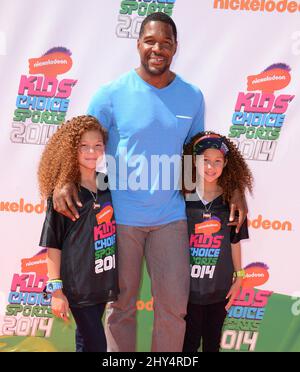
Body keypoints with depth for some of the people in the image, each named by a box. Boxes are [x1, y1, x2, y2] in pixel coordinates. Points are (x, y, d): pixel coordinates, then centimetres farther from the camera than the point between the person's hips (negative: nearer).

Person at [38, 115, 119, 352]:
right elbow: (53, 245, -7)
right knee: (96, 345, -5)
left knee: (86, 340, 14)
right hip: (77, 285, -5)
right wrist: (56, 288, -10)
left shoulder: (109, 187, 6)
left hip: (103, 281, 5)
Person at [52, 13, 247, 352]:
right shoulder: (112, 94, -7)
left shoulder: (192, 97, 3)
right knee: (121, 305, 9)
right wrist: (63, 181, -20)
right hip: (120, 218, -2)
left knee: (174, 305, 4)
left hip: (170, 216, 2)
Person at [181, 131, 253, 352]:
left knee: (213, 340, 14)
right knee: (189, 341, 8)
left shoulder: (231, 200, -1)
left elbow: (235, 242, 5)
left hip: (220, 287, 2)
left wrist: (239, 278, 5)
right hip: (187, 286, -2)